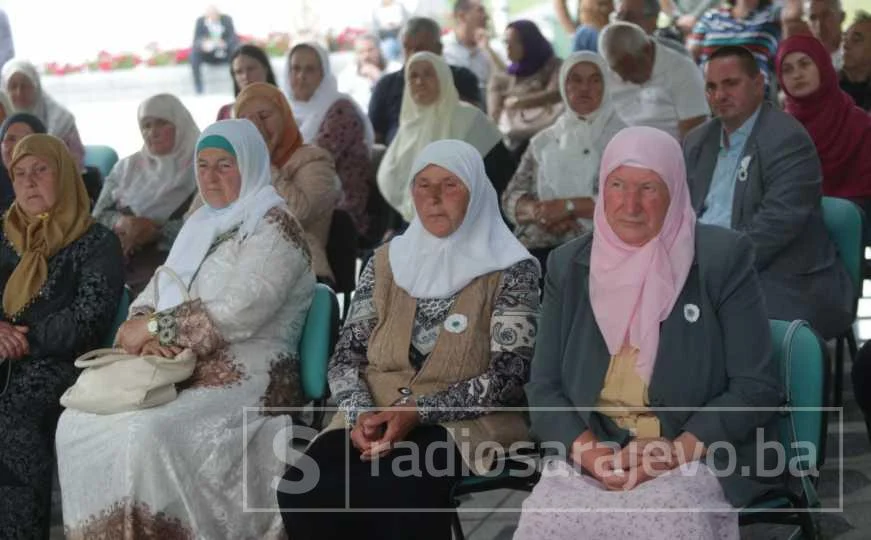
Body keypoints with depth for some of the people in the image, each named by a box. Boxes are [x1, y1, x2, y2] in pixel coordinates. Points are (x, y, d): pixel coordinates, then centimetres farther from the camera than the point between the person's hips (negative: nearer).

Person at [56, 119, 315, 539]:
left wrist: (153, 327, -11)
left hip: (245, 382, -8)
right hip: (181, 373, 8)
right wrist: (145, 335, -8)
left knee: (149, 435, -32)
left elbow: (233, 313, -19)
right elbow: (152, 295, 16)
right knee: (78, 422, -11)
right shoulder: (199, 226, 19)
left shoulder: (273, 226, -7)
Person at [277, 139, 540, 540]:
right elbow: (346, 355, 10)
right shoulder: (387, 262, 14)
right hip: (377, 418, 4)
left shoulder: (509, 270, 1)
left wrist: (417, 411, -19)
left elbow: (510, 375, -8)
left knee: (392, 492, -37)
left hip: (464, 423, -4)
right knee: (301, 489, -27)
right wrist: (360, 414, -12)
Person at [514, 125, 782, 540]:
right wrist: (589, 452, -11)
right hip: (591, 454, 3)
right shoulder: (569, 265, 8)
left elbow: (757, 386, -4)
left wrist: (677, 453, -16)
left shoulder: (723, 258, -2)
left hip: (700, 456, -2)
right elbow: (543, 387, 8)